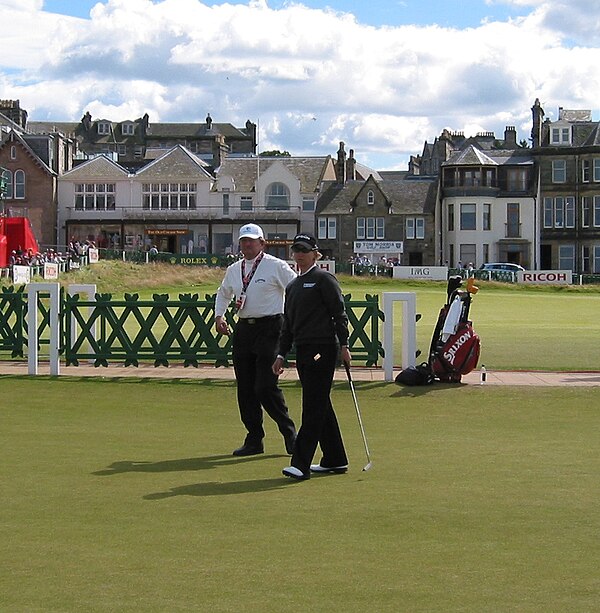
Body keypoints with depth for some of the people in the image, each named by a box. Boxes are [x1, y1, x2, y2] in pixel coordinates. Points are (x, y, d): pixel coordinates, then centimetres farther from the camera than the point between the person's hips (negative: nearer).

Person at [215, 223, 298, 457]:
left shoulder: (276, 266, -4)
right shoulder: (233, 269, 14)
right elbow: (223, 293, 30)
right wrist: (219, 316, 14)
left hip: (270, 328, -6)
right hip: (243, 329, 6)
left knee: (266, 387, -13)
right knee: (245, 388, 6)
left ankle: (290, 434, 3)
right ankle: (254, 439, 15)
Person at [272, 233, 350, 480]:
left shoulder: (324, 279, -4)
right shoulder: (292, 286, 19)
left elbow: (339, 312, -8)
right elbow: (288, 324, 22)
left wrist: (344, 345, -14)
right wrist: (281, 355, 17)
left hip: (322, 349, -8)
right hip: (303, 349, 8)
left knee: (313, 407, -9)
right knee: (320, 406, 12)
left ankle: (301, 464, -12)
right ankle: (335, 460, 19)